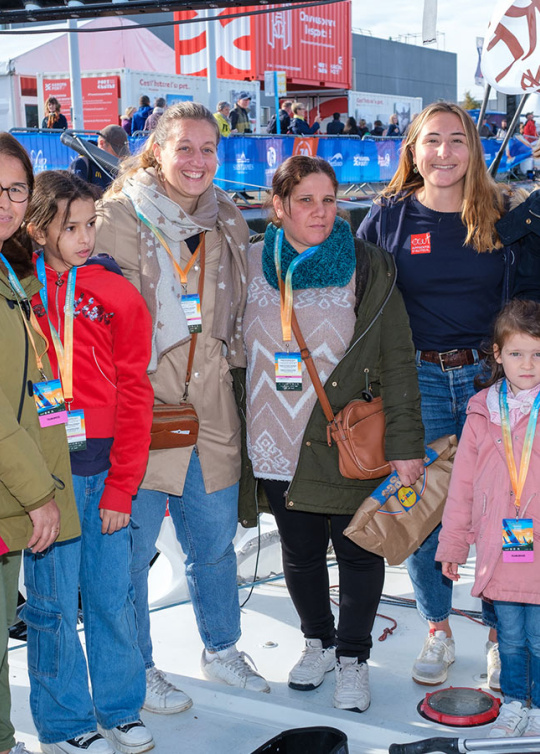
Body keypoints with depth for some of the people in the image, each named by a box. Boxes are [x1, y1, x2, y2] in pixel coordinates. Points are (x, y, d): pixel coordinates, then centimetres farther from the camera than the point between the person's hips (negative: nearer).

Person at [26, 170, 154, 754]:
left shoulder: (116, 292, 4)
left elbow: (133, 393, 3)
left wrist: (121, 485, -2)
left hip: (108, 469, 2)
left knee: (114, 594, 9)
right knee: (55, 599, 4)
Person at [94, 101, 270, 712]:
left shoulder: (228, 219, 10)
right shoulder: (122, 215, -8)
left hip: (209, 406, 6)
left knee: (215, 541, 17)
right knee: (131, 549, 4)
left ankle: (221, 650, 38)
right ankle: (137, 669, 24)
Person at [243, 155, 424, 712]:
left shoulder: (368, 269, -4)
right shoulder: (251, 267, 4)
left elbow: (398, 363, -5)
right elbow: (237, 356, 11)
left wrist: (405, 445, -10)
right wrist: (236, 439, 10)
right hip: (281, 445, 3)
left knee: (357, 552, 7)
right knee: (300, 551, 14)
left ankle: (352, 656, 28)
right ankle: (318, 640, 39)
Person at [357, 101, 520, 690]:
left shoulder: (503, 215, 3)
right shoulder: (388, 217, 2)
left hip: (490, 378, 0)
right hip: (418, 382, 0)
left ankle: (499, 634, 22)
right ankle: (437, 630, 25)